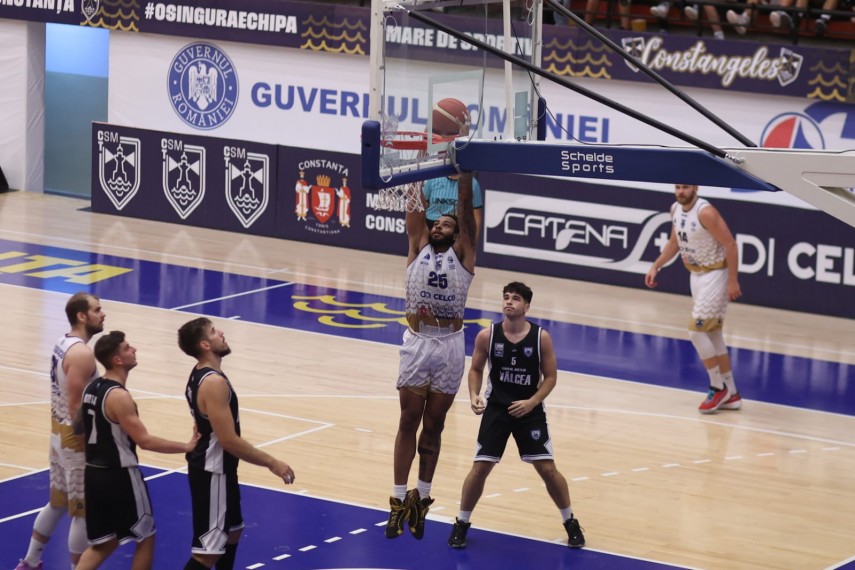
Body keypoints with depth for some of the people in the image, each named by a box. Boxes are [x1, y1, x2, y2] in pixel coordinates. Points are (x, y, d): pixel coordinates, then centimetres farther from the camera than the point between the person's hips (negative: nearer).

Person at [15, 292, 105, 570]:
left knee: (57, 503, 22)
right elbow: (76, 407, -24)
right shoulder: (82, 354, -23)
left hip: (59, 433, 10)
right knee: (83, 512, 1)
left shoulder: (63, 343, 7)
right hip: (75, 439, -10)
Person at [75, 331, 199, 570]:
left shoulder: (91, 388, 7)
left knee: (103, 543, 16)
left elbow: (81, 426, 17)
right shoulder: (119, 396, -21)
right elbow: (145, 441, -22)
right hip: (119, 477, -8)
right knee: (146, 537, 9)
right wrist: (186, 447, -16)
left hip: (94, 473, 8)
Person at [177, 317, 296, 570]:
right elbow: (229, 440, -27)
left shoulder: (200, 376, 7)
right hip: (213, 473, -11)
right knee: (208, 550, -8)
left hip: (216, 468, 11)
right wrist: (271, 463, -20)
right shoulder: (214, 383, -25)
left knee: (232, 531, 27)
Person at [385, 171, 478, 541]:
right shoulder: (418, 250, 10)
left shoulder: (462, 255, 7)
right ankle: (399, 499, 6)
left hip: (450, 345, -1)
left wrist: (465, 173, -5)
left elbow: (465, 205, 0)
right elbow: (417, 208, 4)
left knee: (434, 426, 7)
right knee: (409, 422, 3)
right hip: (417, 343, 1)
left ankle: (421, 497, 15)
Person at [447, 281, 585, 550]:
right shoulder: (487, 336, -9)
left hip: (530, 410, -1)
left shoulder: (541, 338, -11)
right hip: (496, 408, 1)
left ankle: (570, 523, 17)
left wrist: (531, 402, -17)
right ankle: (461, 524, 14)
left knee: (547, 468, -2)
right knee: (480, 467, -4)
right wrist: (474, 395, -14)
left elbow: (550, 376, -4)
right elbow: (476, 369, 4)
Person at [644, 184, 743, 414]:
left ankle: (719, 388, 2)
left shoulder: (705, 212, -24)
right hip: (697, 275, 9)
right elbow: (674, 243, 17)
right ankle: (731, 394, 20)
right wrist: (655, 267, 9)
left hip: (715, 275, -9)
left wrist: (733, 281, -22)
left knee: (696, 331, -12)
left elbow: (730, 244, -22)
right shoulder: (676, 209, 2)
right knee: (712, 335, 12)